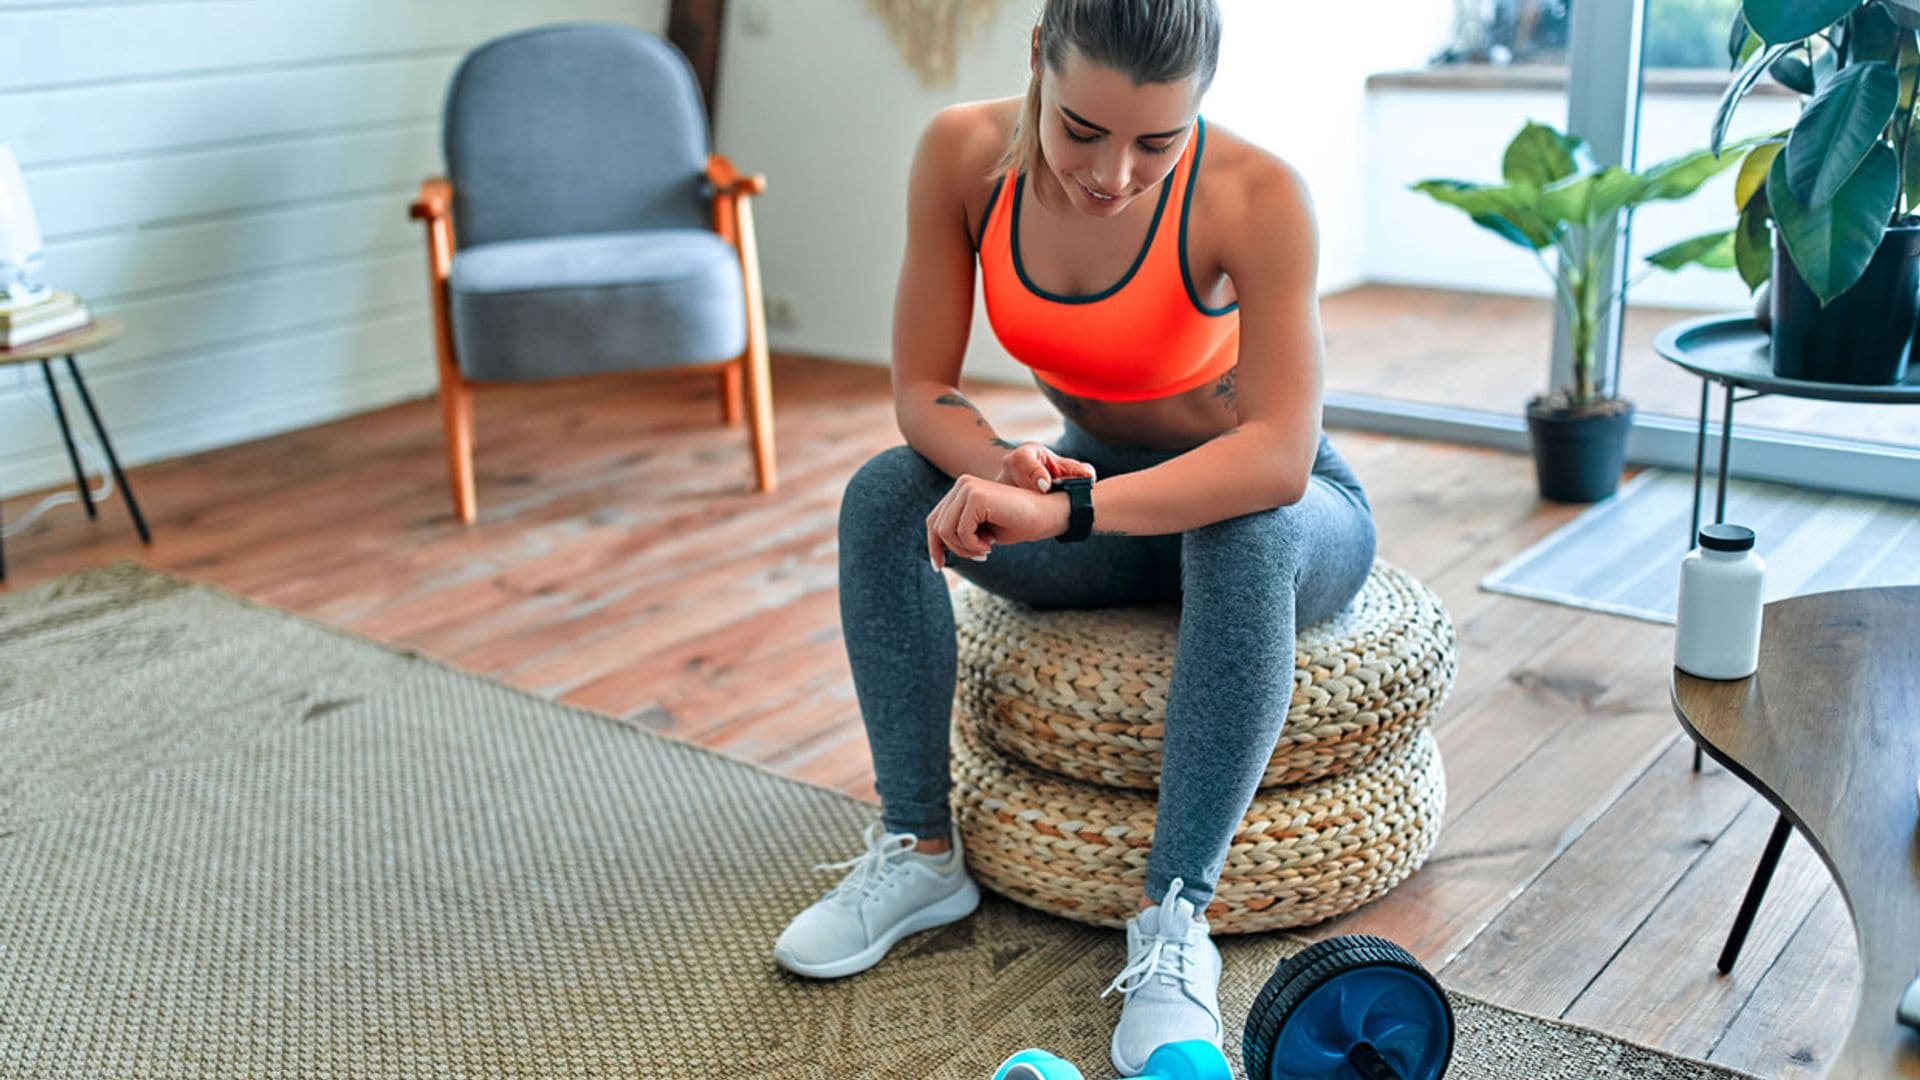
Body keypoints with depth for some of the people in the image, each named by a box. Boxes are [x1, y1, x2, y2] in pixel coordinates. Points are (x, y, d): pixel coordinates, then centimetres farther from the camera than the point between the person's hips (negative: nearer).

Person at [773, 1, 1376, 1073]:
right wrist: (1001, 468, -34)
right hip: (1100, 488, 4)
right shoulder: (965, 153, -17)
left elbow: (1278, 458, -36)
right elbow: (923, 390, -13)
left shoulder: (1255, 194, -29)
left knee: (1247, 536, -38)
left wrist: (1063, 511, -47)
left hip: (1272, 508, -3)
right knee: (887, 494, -19)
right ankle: (921, 851, -9)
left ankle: (1176, 920, -30)